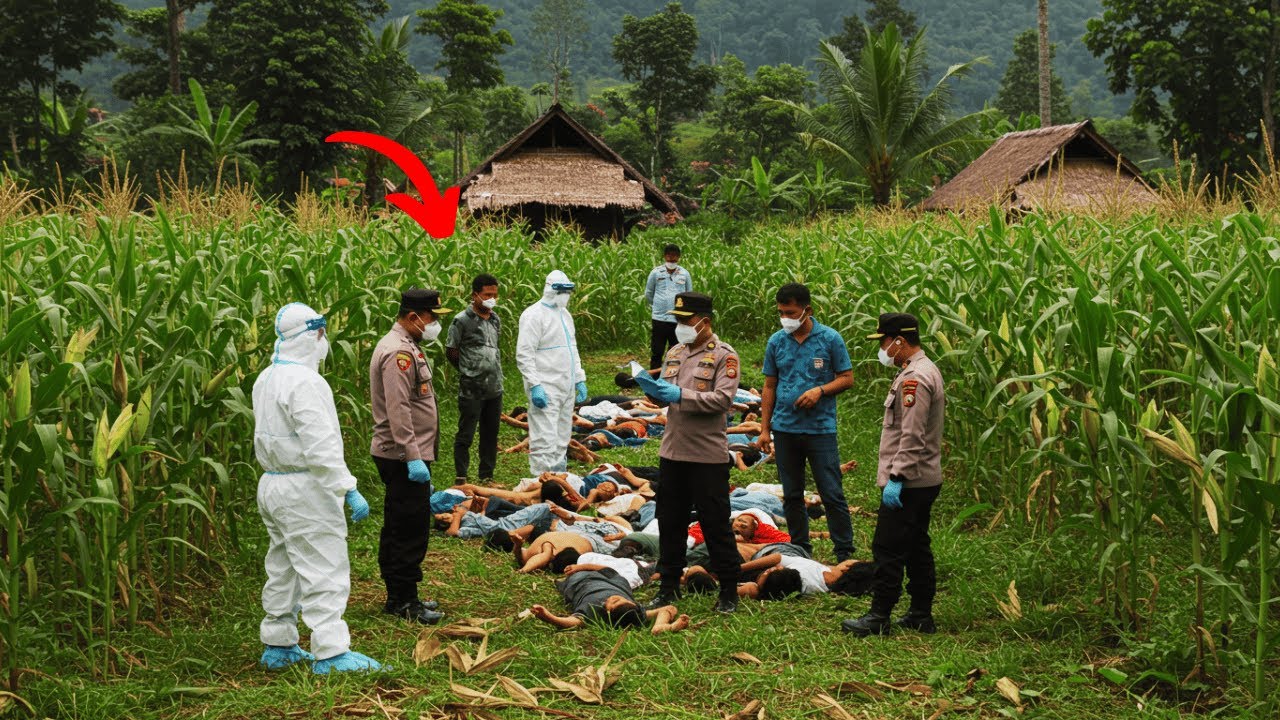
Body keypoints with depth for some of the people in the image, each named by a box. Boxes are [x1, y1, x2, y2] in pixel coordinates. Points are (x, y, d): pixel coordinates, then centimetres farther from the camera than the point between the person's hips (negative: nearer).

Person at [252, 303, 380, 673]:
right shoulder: (303, 382, -19)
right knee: (324, 572, -7)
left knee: (283, 569, 17)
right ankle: (330, 653, -7)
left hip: (271, 485, 10)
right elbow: (320, 445, -25)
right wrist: (349, 490, -24)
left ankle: (278, 646, 25)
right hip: (304, 489, -10)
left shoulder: (266, 379, 11)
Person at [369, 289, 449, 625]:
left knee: (398, 530, 15)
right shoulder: (398, 353, -18)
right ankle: (404, 601, 0)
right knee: (410, 530, -6)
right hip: (403, 457, -11)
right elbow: (398, 410, -25)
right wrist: (413, 458, -27)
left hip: (405, 456, 11)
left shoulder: (406, 348, 16)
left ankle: (398, 597, 22)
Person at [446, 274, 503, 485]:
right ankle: (460, 478, 10)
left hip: (494, 388, 6)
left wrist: (493, 370, 12)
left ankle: (487, 476, 23)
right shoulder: (462, 321, -10)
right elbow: (451, 351, -4)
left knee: (490, 435, 13)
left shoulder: (495, 319, 10)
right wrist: (469, 371, 3)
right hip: (471, 390, -6)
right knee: (465, 435, 1)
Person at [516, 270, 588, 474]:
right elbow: (524, 355, -16)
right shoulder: (534, 315, -11)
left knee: (561, 440, 14)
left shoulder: (565, 314, 17)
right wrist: (535, 385, -23)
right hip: (546, 389, -9)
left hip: (566, 388, 9)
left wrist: (580, 380, 19)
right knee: (545, 440, -12)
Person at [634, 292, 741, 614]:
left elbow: (723, 399, -20)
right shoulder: (675, 353, 13)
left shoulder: (723, 356, -9)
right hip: (672, 453, 7)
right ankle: (669, 585, 25)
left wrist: (681, 394, -24)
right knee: (670, 522, 13)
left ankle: (729, 590, 12)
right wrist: (652, 388, -6)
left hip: (708, 456, -7)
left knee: (716, 524, 1)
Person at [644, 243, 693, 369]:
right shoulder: (656, 273, 2)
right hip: (659, 319, -1)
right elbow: (648, 294, 13)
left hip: (678, 320, 1)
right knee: (656, 352, 2)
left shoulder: (685, 274, 4)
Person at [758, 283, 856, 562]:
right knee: (792, 495, 11)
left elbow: (847, 379, 0)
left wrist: (820, 390, -18)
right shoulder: (776, 342, 5)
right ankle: (800, 550, 23)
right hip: (784, 429, 4)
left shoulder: (830, 339, -4)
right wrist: (765, 429, 8)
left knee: (832, 494, -3)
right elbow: (770, 386, 10)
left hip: (820, 428, -4)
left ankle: (845, 553, 6)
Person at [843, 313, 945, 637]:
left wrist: (895, 479, -23)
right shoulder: (926, 370, 16)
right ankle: (922, 615, 20)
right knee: (917, 548, 14)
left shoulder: (914, 378, -18)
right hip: (925, 479, 11)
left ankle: (879, 617, -2)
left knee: (888, 549, -6)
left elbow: (912, 437, -24)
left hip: (907, 483, -11)